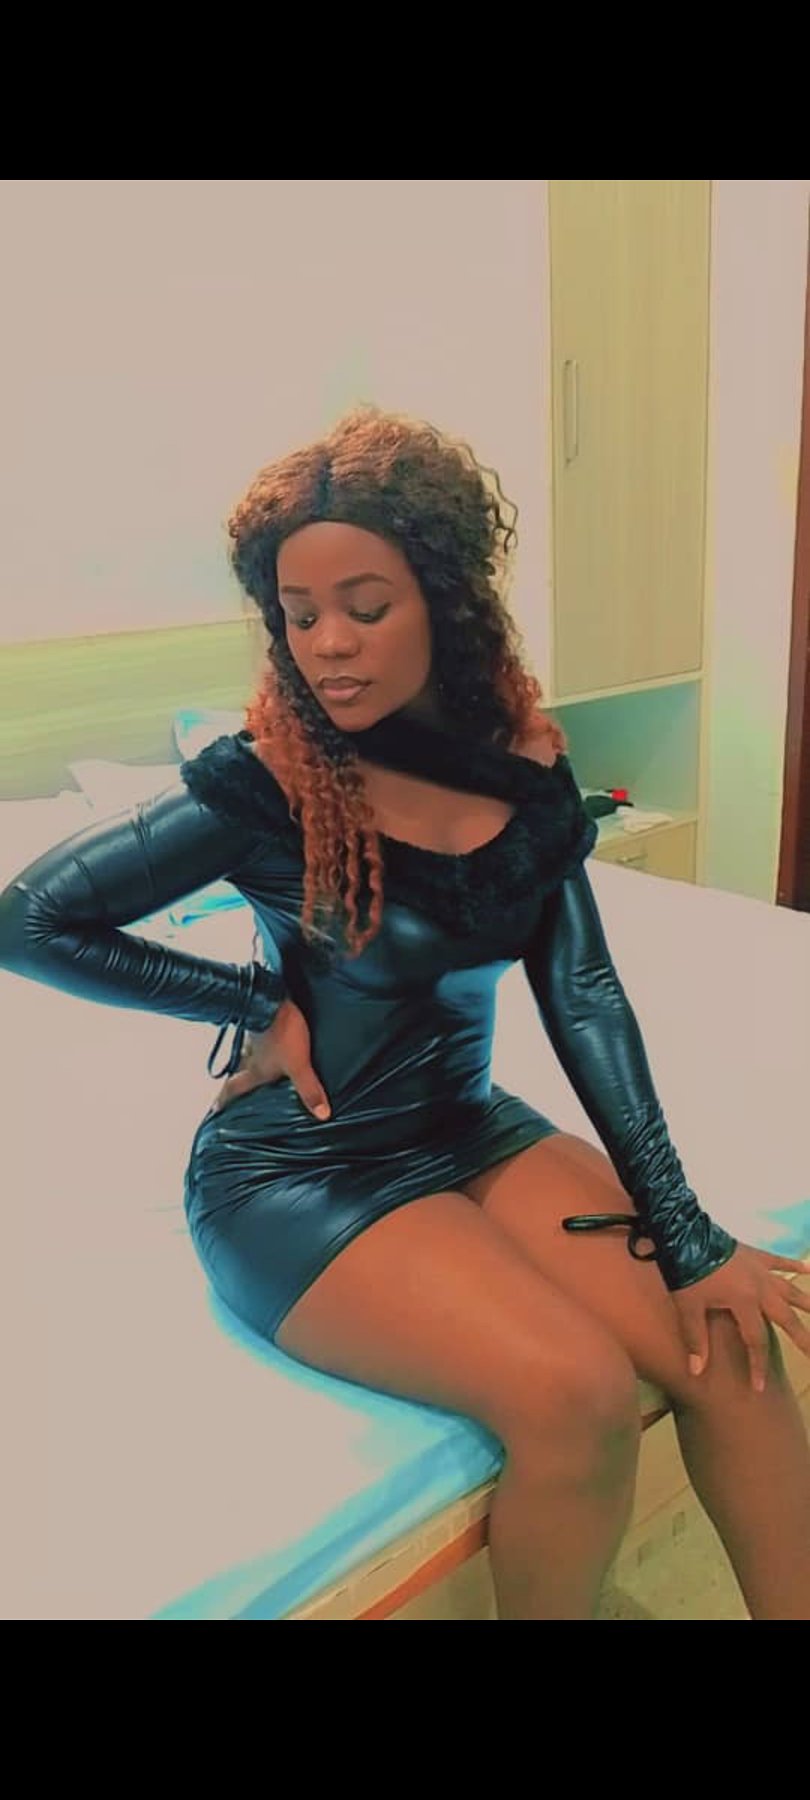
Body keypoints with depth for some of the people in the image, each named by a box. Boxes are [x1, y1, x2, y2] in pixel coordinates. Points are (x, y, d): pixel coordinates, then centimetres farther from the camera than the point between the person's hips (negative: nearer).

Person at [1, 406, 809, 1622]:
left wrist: (685, 1233, -8)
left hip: (472, 1132, 5)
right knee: (579, 1394, -24)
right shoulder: (267, 783, -17)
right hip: (297, 1171, -5)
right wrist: (260, 1003, -12)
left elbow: (583, 996, -4)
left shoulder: (527, 767, -4)